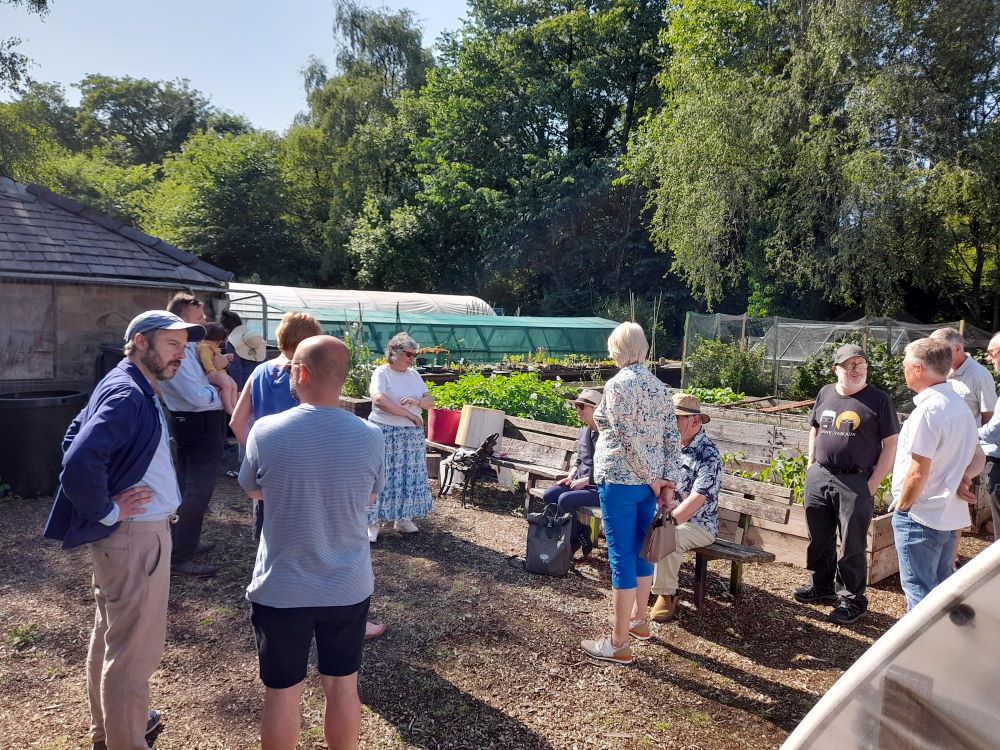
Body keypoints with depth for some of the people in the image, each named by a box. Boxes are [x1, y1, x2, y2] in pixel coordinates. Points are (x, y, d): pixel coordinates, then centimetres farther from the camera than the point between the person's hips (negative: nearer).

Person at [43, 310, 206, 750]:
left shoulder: (132, 389, 9)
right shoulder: (127, 394, -22)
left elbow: (74, 439, 16)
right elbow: (81, 459, -33)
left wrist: (105, 507, 11)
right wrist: (106, 511, -20)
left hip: (128, 532, 11)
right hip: (135, 535, -11)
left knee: (111, 634, 23)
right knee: (135, 648, 1)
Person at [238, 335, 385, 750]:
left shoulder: (266, 431, -17)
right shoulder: (371, 437, -12)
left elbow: (253, 490, 2)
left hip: (281, 589, -1)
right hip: (349, 587, 2)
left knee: (282, 691, 17)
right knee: (343, 684, 19)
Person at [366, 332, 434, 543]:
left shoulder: (414, 375, 11)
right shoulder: (382, 372, -8)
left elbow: (430, 401, 8)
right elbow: (379, 400, -24)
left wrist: (417, 401, -16)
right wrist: (409, 414, -20)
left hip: (412, 434, 6)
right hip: (385, 433, -6)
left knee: (409, 475, 10)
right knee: (381, 476, -3)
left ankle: (403, 518, 22)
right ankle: (373, 522, 6)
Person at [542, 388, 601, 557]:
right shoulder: (584, 431, 11)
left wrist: (585, 480, -18)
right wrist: (570, 476, 4)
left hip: (600, 487, -8)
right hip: (581, 483, 8)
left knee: (565, 499, -27)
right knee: (548, 495, -9)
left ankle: (573, 541, -2)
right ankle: (581, 535, 0)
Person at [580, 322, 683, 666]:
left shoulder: (617, 384, -13)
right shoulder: (659, 386, 9)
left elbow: (628, 439, -19)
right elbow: (673, 438, 5)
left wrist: (651, 479, -10)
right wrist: (669, 479, 1)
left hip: (620, 480, -8)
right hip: (648, 481, 8)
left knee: (622, 557, -2)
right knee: (641, 549, 20)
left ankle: (619, 643, 6)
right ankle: (639, 620, 36)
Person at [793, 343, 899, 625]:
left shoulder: (878, 399, -8)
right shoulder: (826, 393, 6)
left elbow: (891, 445, -7)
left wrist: (872, 484, -11)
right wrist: (811, 465, 10)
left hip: (856, 483, -5)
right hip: (818, 478, 5)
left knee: (852, 546, 4)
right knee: (819, 538, 17)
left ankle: (852, 600, 20)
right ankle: (821, 586, 36)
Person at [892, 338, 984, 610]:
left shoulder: (928, 409, -21)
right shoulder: (960, 406, 9)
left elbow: (918, 472, -22)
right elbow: (979, 458, 18)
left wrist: (901, 507, -9)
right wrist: (963, 476, -1)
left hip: (921, 517, -9)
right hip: (951, 515, 9)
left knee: (919, 588, 1)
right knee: (941, 584, 21)